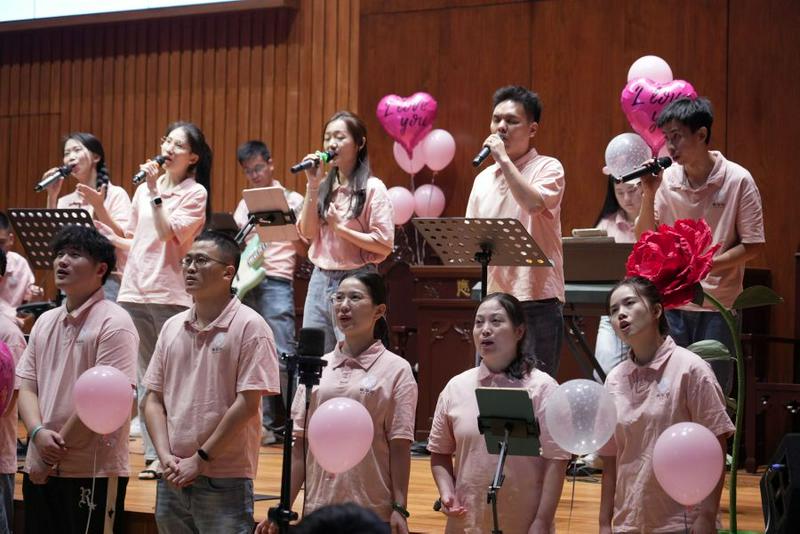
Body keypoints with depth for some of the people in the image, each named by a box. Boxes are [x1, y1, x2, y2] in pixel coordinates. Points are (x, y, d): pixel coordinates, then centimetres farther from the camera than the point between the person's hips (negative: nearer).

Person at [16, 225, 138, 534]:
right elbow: (26, 386, 12)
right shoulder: (46, 322, 14)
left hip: (93, 473, -7)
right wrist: (38, 434, -10)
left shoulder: (113, 323, -9)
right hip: (41, 470, 7)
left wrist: (53, 456, -12)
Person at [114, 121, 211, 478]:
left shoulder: (195, 193, -1)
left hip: (170, 294, -6)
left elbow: (168, 233, -15)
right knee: (145, 379, 7)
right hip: (135, 290, 6)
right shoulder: (144, 190, 15)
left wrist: (154, 191, -15)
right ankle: (152, 454, 10)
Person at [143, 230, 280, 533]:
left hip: (225, 482, -5)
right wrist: (166, 457, -3)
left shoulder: (249, 326, -7)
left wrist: (201, 459, -10)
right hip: (173, 479, 6)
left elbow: (247, 404, -11)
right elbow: (153, 400, 11)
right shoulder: (172, 327, 11)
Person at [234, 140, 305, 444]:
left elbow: (303, 248, 3)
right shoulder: (244, 205, 19)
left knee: (282, 355, -10)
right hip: (245, 282, 5)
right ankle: (266, 424, 8)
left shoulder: (291, 200, 6)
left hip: (276, 283, -5)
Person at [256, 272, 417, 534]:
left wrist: (399, 509, -9)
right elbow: (301, 444, 10)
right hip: (318, 509, 4)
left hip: (372, 513, -3)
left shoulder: (396, 370, -2)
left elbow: (399, 447, -4)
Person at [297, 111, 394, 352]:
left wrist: (340, 228, -12)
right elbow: (307, 232, 3)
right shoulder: (324, 186, 12)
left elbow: (384, 245, -10)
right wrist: (313, 186, -2)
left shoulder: (372, 188, -4)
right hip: (320, 280, 6)